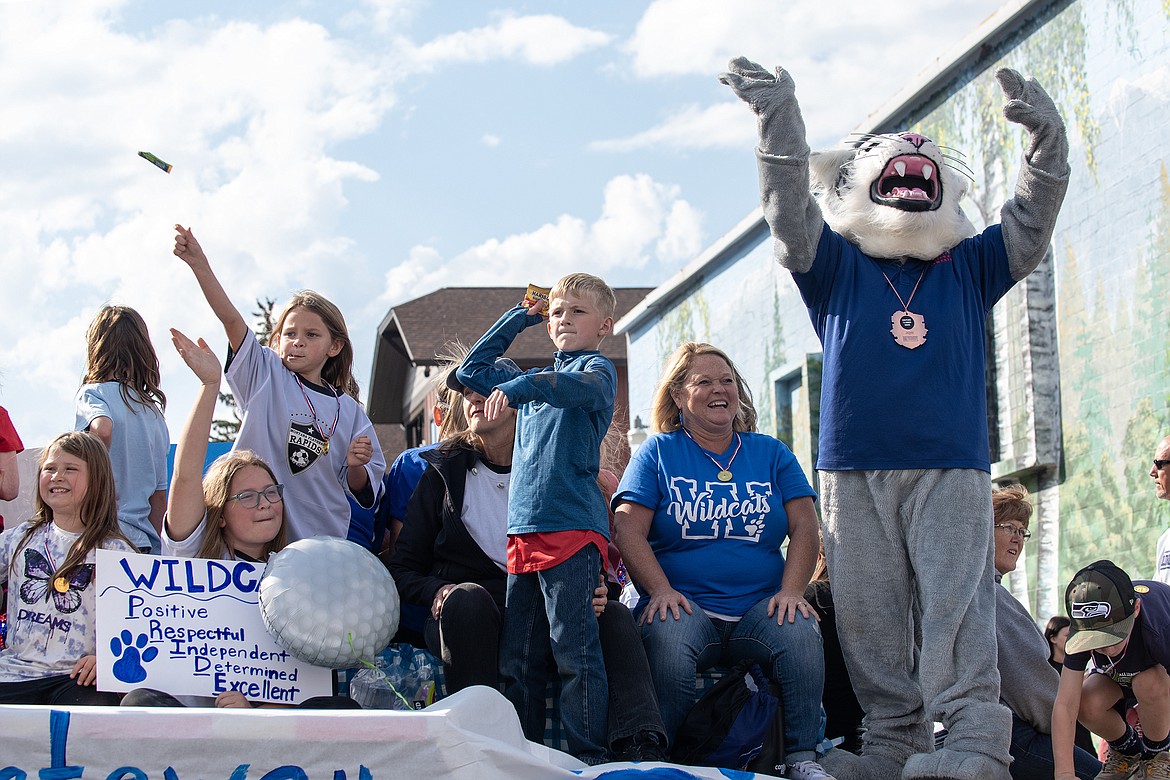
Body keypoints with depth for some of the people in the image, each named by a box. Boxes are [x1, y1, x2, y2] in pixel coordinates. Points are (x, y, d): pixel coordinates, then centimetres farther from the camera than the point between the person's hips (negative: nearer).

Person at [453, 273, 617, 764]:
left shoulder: (598, 367, 4)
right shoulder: (535, 379, 26)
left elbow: (585, 388, -20)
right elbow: (472, 371, 32)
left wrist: (519, 386, -34)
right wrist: (520, 317, 27)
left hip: (572, 526, -7)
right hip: (524, 529, 7)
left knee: (573, 649, -12)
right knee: (517, 655, 5)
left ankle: (588, 757, -11)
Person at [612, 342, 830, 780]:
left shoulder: (771, 454, 16)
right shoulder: (658, 453, 10)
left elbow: (805, 529, 9)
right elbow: (629, 531, 0)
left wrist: (791, 590, -9)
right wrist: (661, 590, -15)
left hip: (760, 607, 2)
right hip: (685, 605, -2)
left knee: (800, 632, -31)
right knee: (667, 641, -36)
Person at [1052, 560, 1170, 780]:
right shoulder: (1081, 630, -31)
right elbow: (1065, 705, -32)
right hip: (1119, 673, 3)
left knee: (1149, 683, -36)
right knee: (1086, 704, -27)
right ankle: (1126, 749, 5)